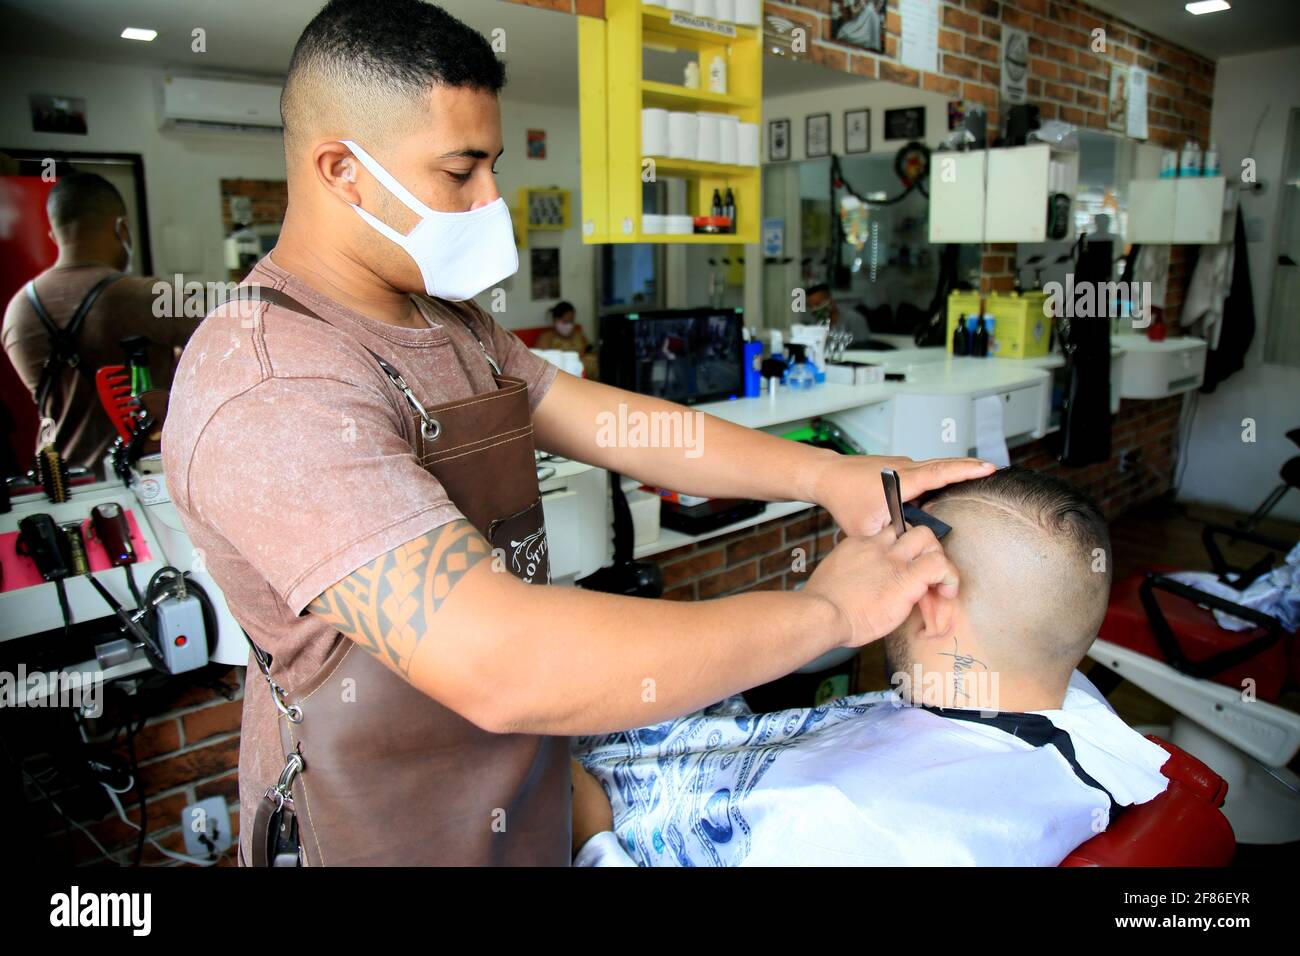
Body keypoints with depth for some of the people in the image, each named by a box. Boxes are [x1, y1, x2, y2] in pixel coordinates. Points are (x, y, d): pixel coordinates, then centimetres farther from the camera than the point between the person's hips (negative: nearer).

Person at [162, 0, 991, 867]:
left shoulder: (450, 323, 4)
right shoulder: (269, 393, -29)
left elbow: (608, 422, -3)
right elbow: (500, 666, -38)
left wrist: (824, 475, -15)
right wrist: (827, 612, -31)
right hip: (389, 831, -7)